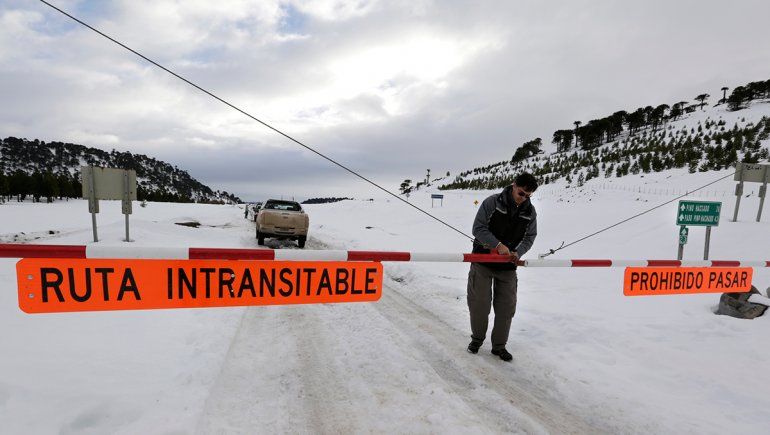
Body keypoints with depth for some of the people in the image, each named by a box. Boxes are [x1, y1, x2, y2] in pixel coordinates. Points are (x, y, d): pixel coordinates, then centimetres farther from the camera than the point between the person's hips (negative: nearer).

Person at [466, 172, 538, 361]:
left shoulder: (530, 212, 0)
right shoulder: (493, 202, -13)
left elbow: (530, 237, 7)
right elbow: (478, 228, -14)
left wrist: (518, 252, -12)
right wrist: (498, 245, -24)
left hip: (508, 265, 4)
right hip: (483, 260, -3)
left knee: (507, 306, 5)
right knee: (479, 303, 2)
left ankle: (499, 345, 22)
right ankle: (477, 338, 26)